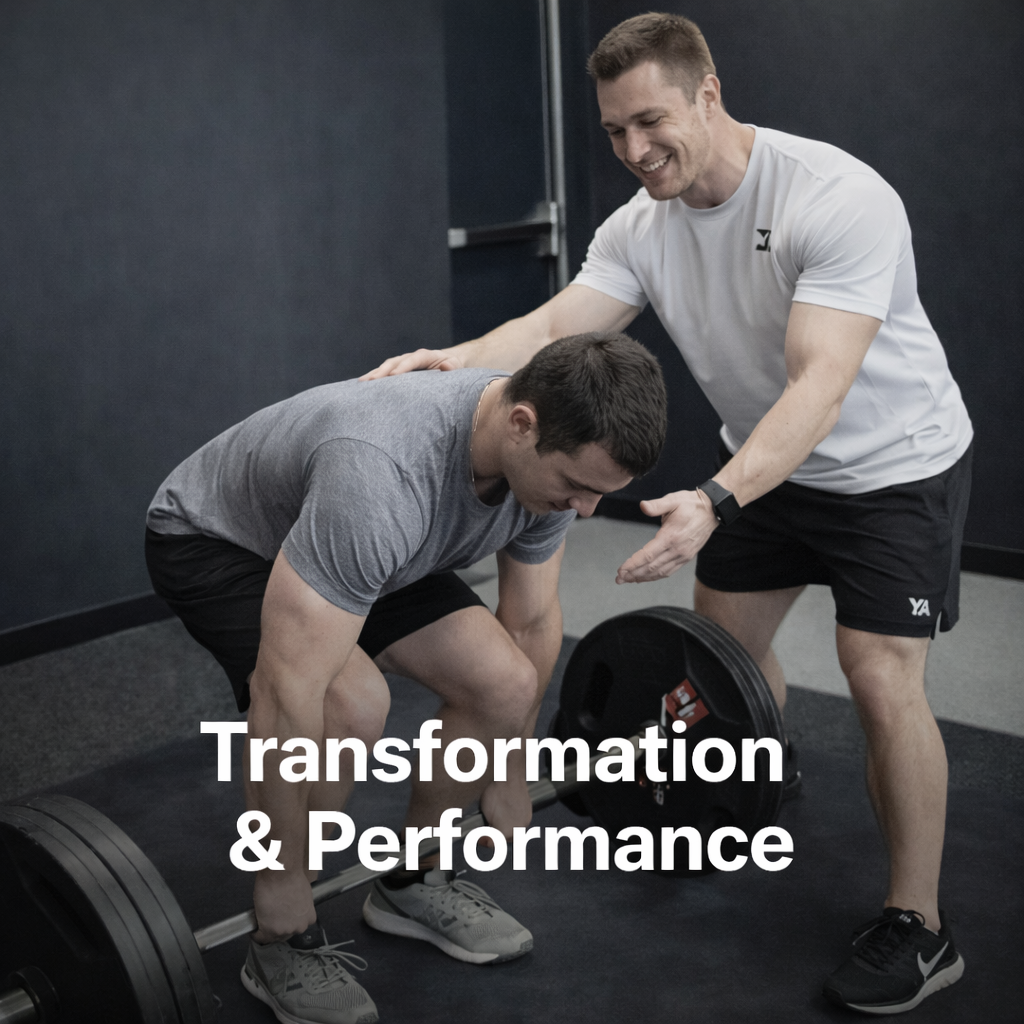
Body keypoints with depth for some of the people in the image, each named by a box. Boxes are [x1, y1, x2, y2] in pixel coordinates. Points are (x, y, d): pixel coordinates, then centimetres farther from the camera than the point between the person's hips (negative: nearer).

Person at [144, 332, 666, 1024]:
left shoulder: (553, 451, -19)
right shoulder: (381, 478, -44)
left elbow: (533, 622, -3)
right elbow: (286, 689, -41)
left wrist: (509, 780, 7)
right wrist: (284, 881, -30)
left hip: (362, 543, 7)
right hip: (214, 538, -6)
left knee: (505, 685, -12)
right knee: (352, 705, -32)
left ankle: (413, 884, 12)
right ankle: (281, 943, -8)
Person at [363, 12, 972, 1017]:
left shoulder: (837, 198, -31)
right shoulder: (640, 228, -9)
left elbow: (819, 388, -39)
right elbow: (554, 329, -19)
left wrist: (715, 502, -53)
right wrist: (451, 360, -39)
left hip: (895, 463, -7)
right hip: (769, 461, 7)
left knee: (881, 680, -13)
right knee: (721, 642, 14)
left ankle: (917, 928, 5)